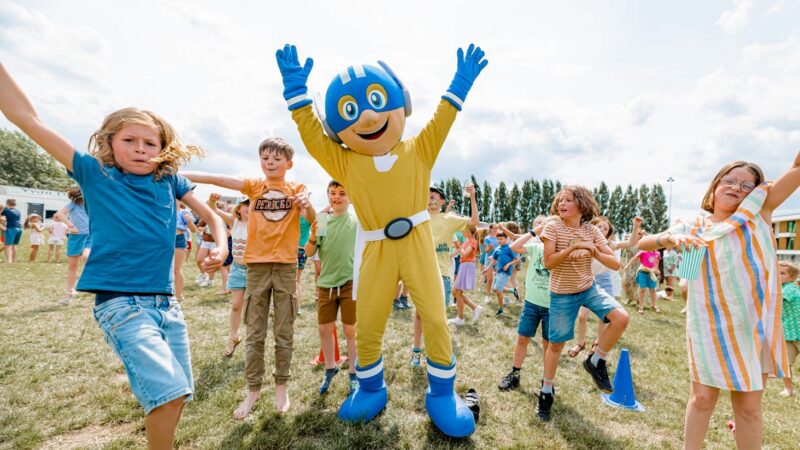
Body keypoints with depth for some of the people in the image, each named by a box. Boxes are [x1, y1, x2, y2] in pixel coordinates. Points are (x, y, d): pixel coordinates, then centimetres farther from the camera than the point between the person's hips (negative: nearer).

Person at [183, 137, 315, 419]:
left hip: (286, 266, -1)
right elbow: (218, 179, -5)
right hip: (257, 266, 1)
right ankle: (253, 390, 22)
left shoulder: (297, 189, 3)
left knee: (284, 333, 8)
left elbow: (311, 218, -11)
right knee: (254, 334, 8)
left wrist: (306, 204, -33)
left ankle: (282, 386, 24)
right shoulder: (254, 186, 6)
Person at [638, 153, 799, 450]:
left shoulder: (759, 212, 4)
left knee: (748, 406, 12)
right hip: (709, 328, 0)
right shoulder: (692, 228, 4)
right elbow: (642, 243, -4)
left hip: (755, 326, 1)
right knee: (702, 398, 9)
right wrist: (672, 238, -23)